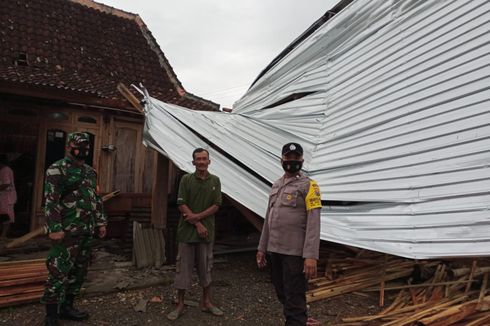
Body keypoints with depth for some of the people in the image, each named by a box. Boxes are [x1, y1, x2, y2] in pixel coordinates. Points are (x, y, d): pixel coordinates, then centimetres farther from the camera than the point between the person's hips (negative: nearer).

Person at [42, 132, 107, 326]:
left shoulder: (90, 172, 16)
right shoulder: (57, 169, -7)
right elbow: (50, 201, -14)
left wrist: (101, 222, 16)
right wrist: (55, 228, -20)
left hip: (87, 231, 8)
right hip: (67, 231, -8)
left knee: (79, 271, 14)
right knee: (59, 273, -3)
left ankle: (67, 307, 28)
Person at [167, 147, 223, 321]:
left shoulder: (215, 181, 4)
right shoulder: (186, 179, -1)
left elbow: (216, 206, -1)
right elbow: (182, 205, -6)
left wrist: (197, 217, -13)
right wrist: (197, 224, -12)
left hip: (206, 231, 2)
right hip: (187, 231, -1)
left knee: (206, 268, 12)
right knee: (183, 268, 5)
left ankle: (206, 302, 27)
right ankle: (180, 305, 19)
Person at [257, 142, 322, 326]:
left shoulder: (308, 185, -7)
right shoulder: (276, 185, 14)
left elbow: (313, 223, -15)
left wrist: (311, 256, -22)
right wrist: (262, 248, 16)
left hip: (295, 253, -7)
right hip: (274, 251, 7)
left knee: (294, 299, 0)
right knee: (282, 295, 18)